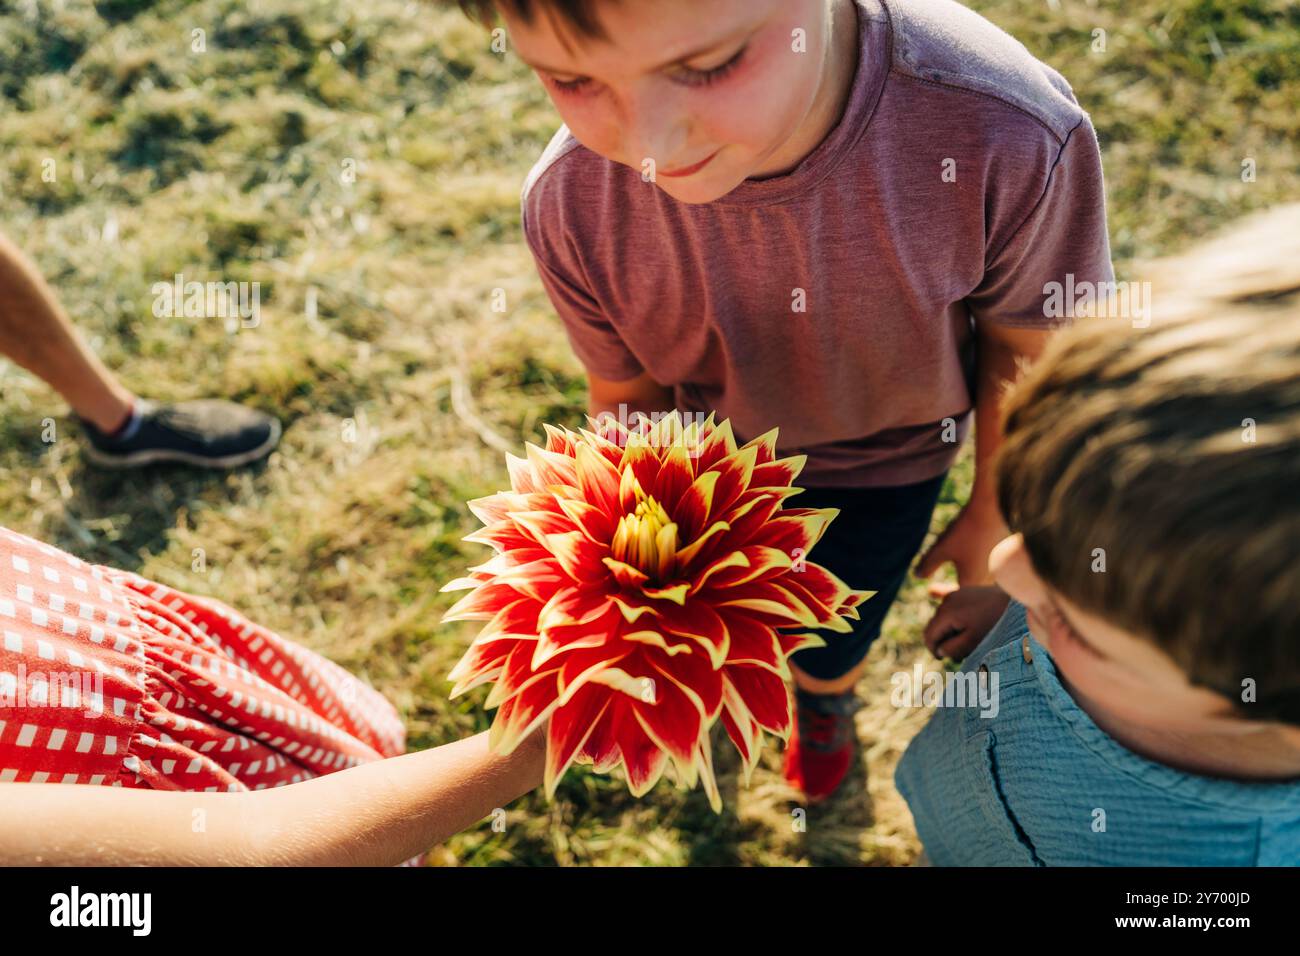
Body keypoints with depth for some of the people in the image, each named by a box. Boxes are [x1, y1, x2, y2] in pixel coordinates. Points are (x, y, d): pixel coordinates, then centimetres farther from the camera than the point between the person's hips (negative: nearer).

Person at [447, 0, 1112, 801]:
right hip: (710, 453, 1)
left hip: (884, 458, 0)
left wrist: (992, 518, -2)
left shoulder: (1013, 138, -39)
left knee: (828, 648, 23)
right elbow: (628, 397, -12)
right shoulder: (572, 204, -33)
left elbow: (1022, 352, -18)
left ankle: (827, 697, 64)